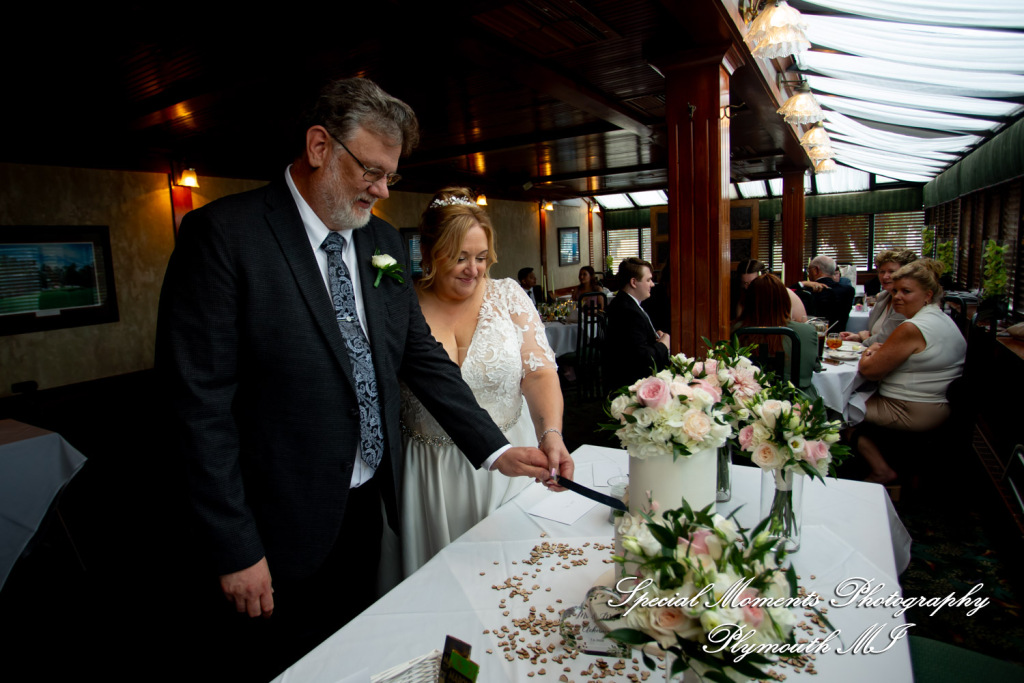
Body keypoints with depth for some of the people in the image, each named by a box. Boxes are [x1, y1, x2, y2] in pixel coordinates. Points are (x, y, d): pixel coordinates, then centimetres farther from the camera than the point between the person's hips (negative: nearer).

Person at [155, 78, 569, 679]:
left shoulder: (384, 242, 4)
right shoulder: (224, 234, -16)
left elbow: (422, 355, 4)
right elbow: (201, 401, -17)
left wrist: (497, 450, -4)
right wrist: (235, 550, -14)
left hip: (371, 504, 6)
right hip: (285, 530, -5)